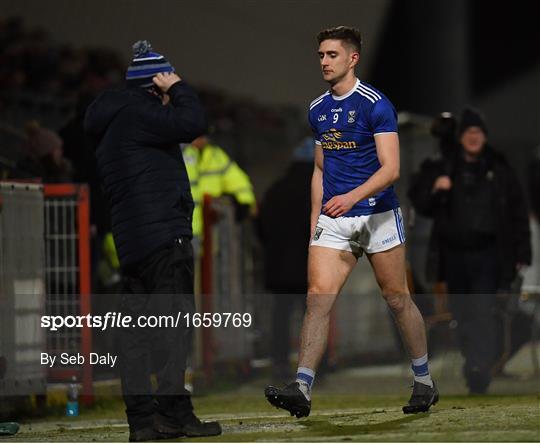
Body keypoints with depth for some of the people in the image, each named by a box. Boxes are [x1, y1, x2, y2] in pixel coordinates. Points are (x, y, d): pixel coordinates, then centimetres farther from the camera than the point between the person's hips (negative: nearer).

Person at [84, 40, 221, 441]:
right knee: (173, 319, -9)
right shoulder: (138, 114, -10)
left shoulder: (114, 120, 21)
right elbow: (192, 123, -18)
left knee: (137, 327, 7)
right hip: (163, 234, -10)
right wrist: (178, 88, -4)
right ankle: (173, 412, -12)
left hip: (131, 241, 10)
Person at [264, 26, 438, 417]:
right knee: (318, 297, -11)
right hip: (333, 221, 5)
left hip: (377, 215, -5)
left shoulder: (375, 104, -10)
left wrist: (352, 197, -30)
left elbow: (391, 169, -17)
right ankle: (302, 389, -18)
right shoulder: (318, 110, 11)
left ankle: (425, 382, 21)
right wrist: (315, 218, 15)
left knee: (397, 298, 5)